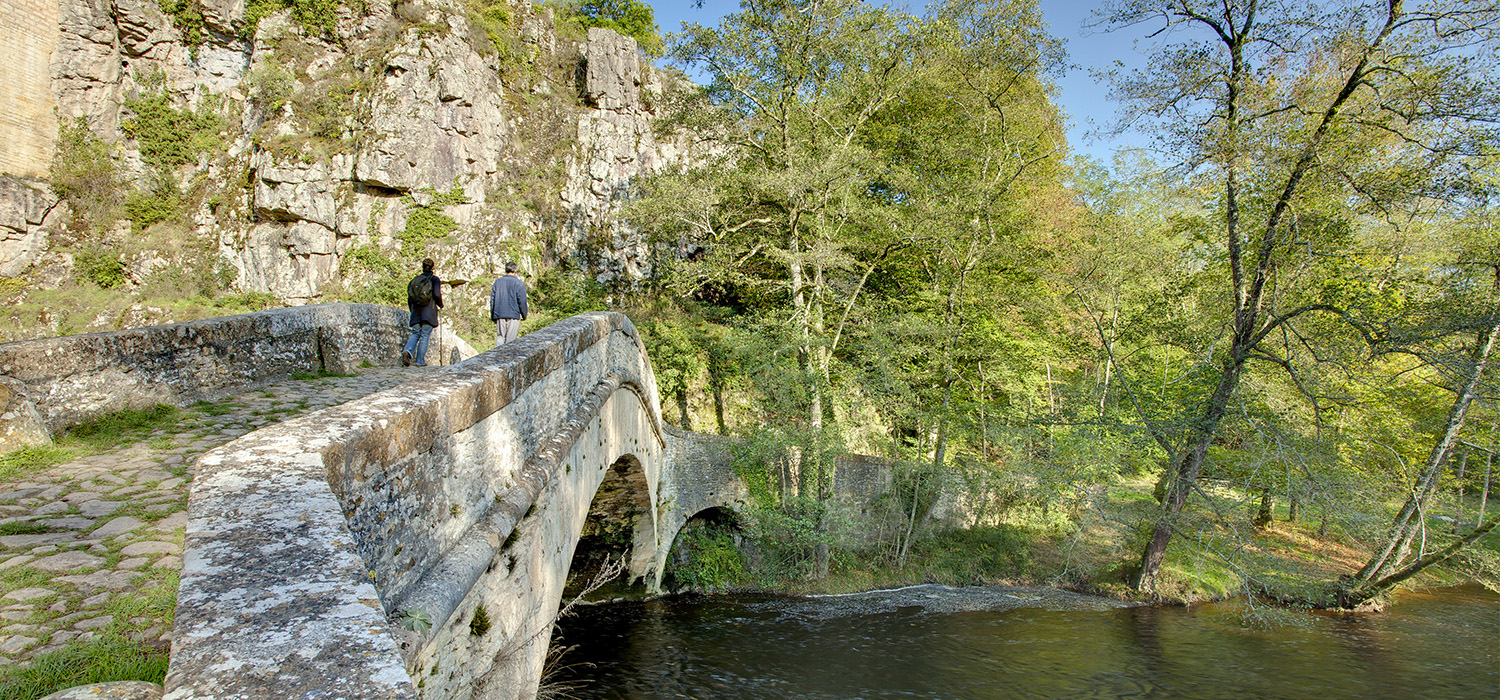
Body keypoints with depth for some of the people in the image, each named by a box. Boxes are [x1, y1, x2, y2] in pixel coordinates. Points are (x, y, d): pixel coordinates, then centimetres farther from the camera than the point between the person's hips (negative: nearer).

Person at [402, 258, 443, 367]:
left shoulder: (415, 280, 13)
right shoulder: (434, 279, -1)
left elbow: (409, 298, 13)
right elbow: (437, 294, -13)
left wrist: (412, 311, 24)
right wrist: (440, 304, 7)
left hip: (416, 312, 4)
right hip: (429, 312, -4)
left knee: (415, 333, 11)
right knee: (425, 335, -2)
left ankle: (407, 350, -17)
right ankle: (420, 361, -3)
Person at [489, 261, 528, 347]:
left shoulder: (497, 282, 11)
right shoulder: (519, 283, -3)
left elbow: (492, 300, 11)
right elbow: (522, 301, -5)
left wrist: (493, 316, 16)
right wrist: (524, 315, 7)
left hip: (499, 315, 4)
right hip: (513, 315, -4)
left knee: (500, 337, 10)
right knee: (510, 339, -1)